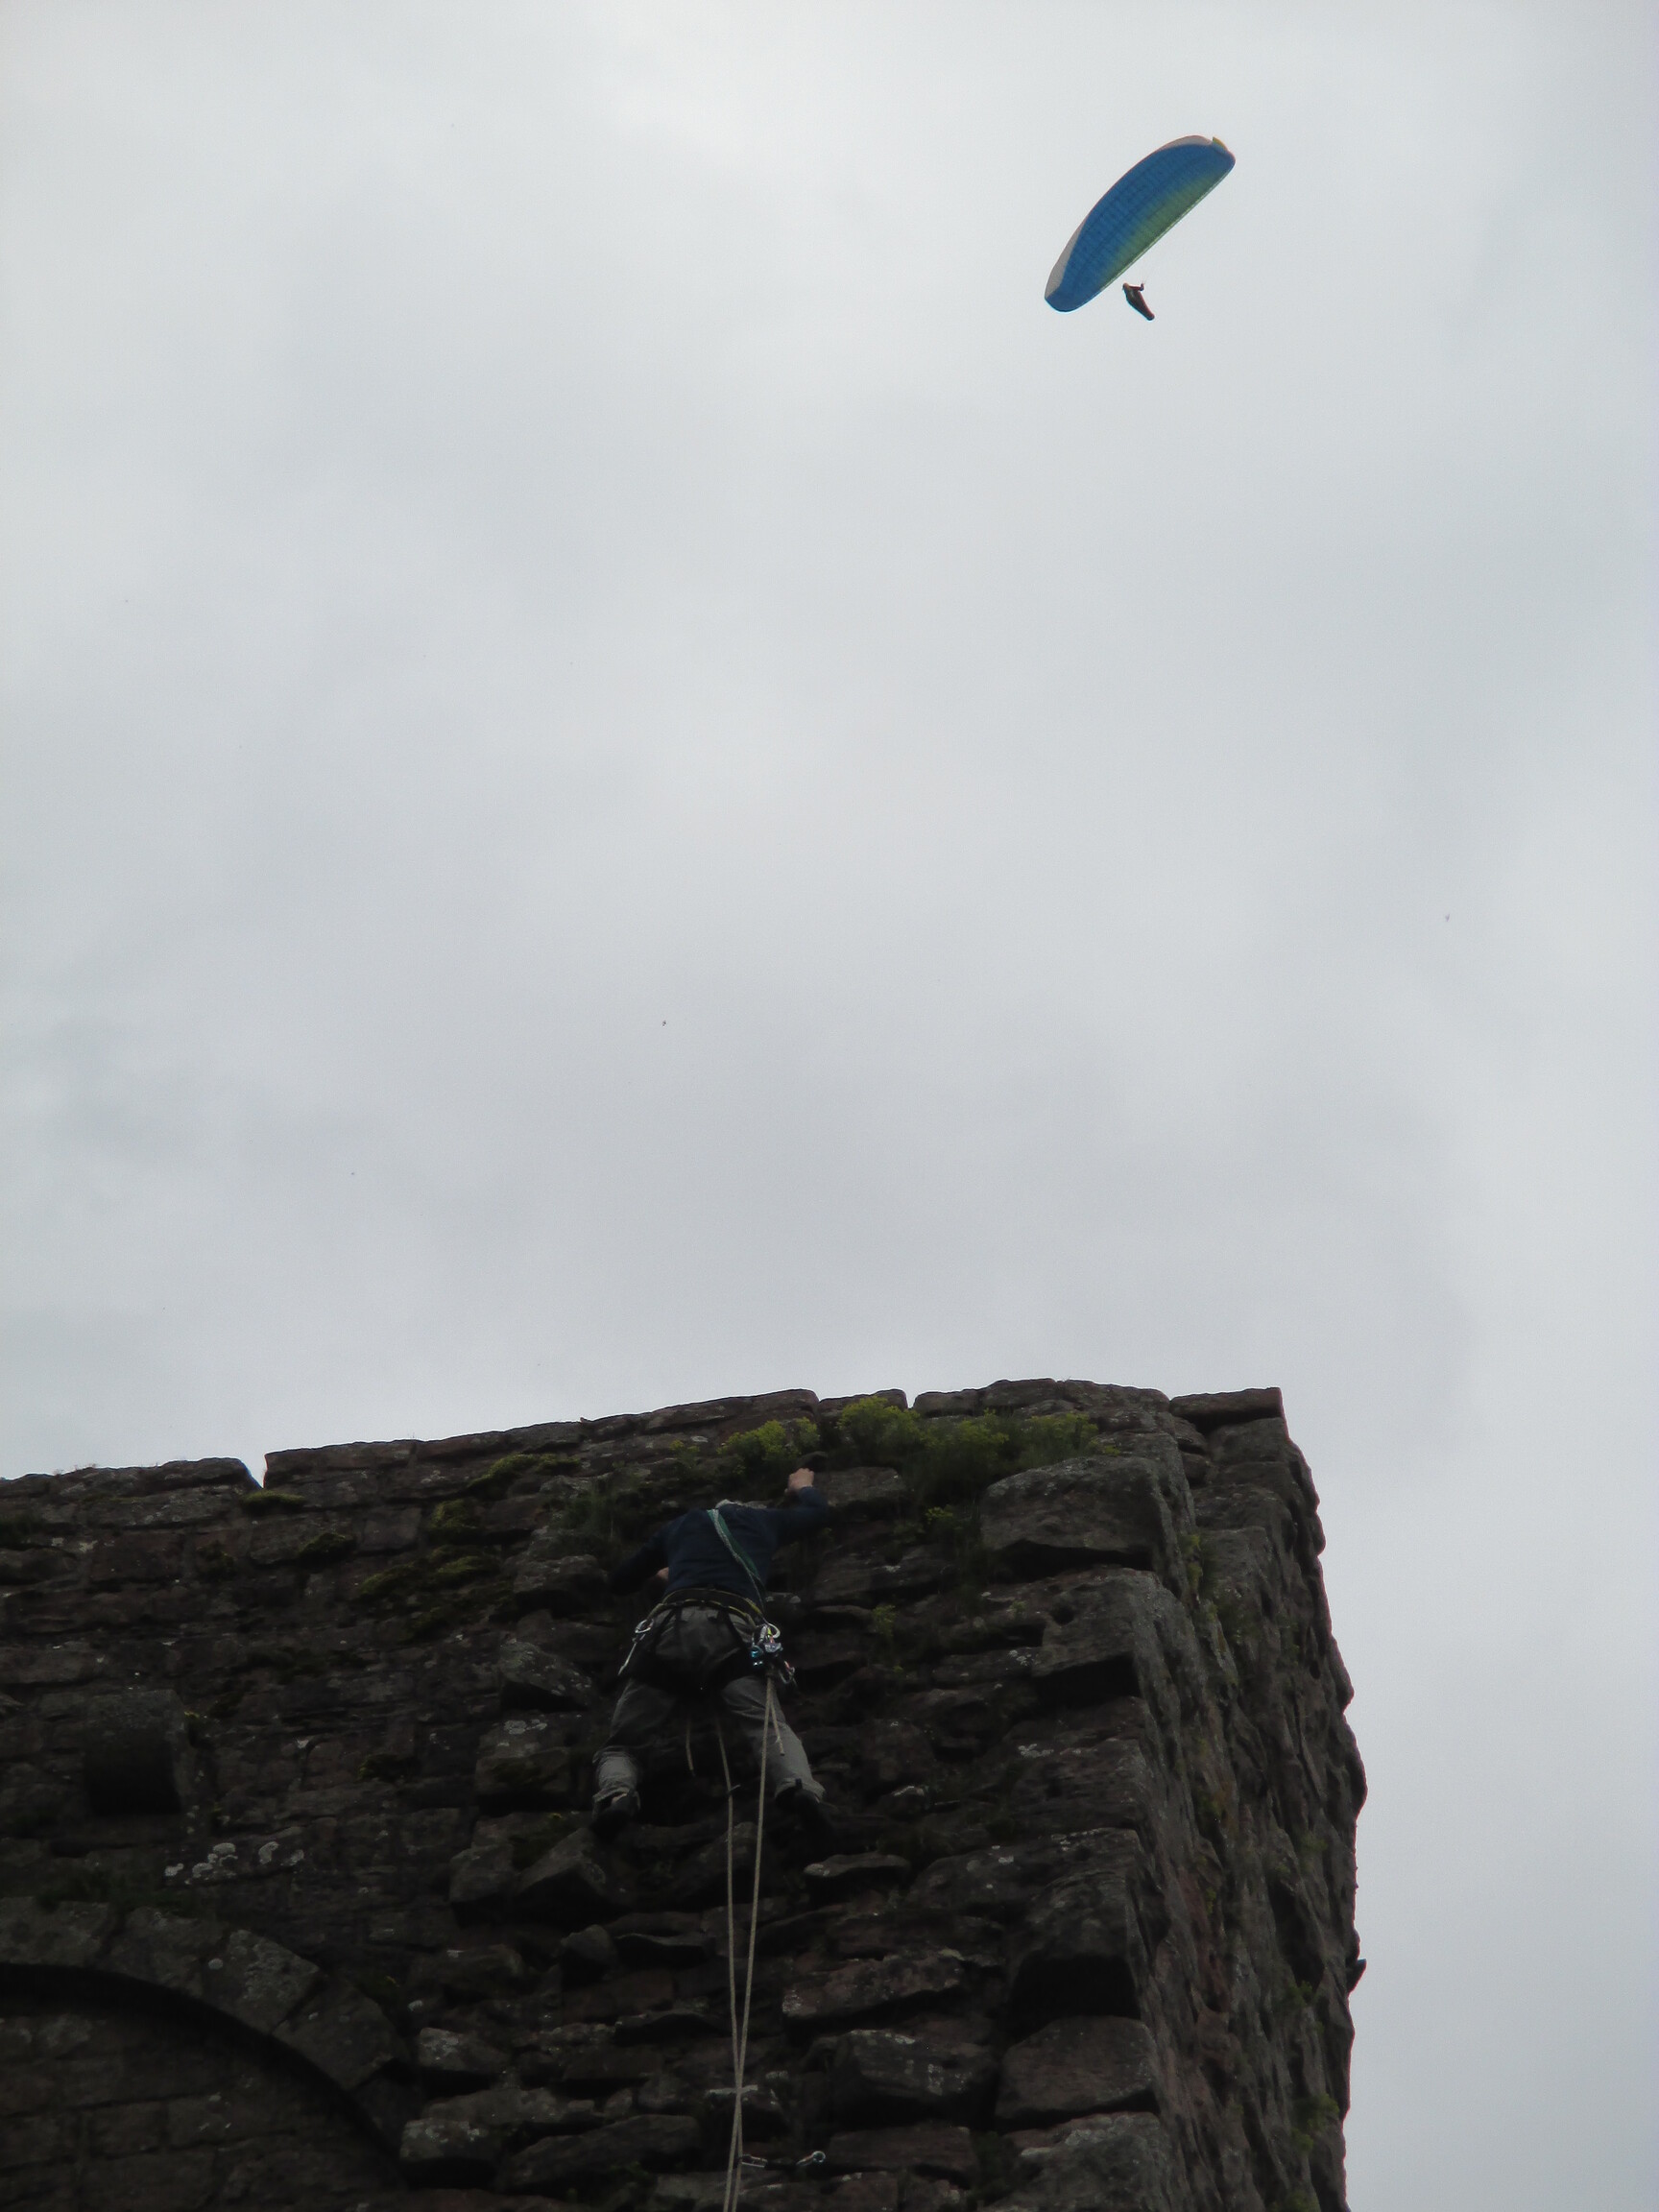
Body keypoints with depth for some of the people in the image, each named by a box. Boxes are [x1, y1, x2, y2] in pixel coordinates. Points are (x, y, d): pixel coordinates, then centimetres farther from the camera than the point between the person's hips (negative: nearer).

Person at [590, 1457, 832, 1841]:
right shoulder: (762, 1521, 34)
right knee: (770, 1727, -15)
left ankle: (615, 1793, -29)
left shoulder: (680, 1526, 36)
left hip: (670, 1627, 1)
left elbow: (619, 1578, 46)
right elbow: (818, 1510, 54)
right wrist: (804, 1486, 75)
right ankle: (797, 1786, -49)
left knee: (622, 1743, 6)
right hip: (732, 1629, -1)